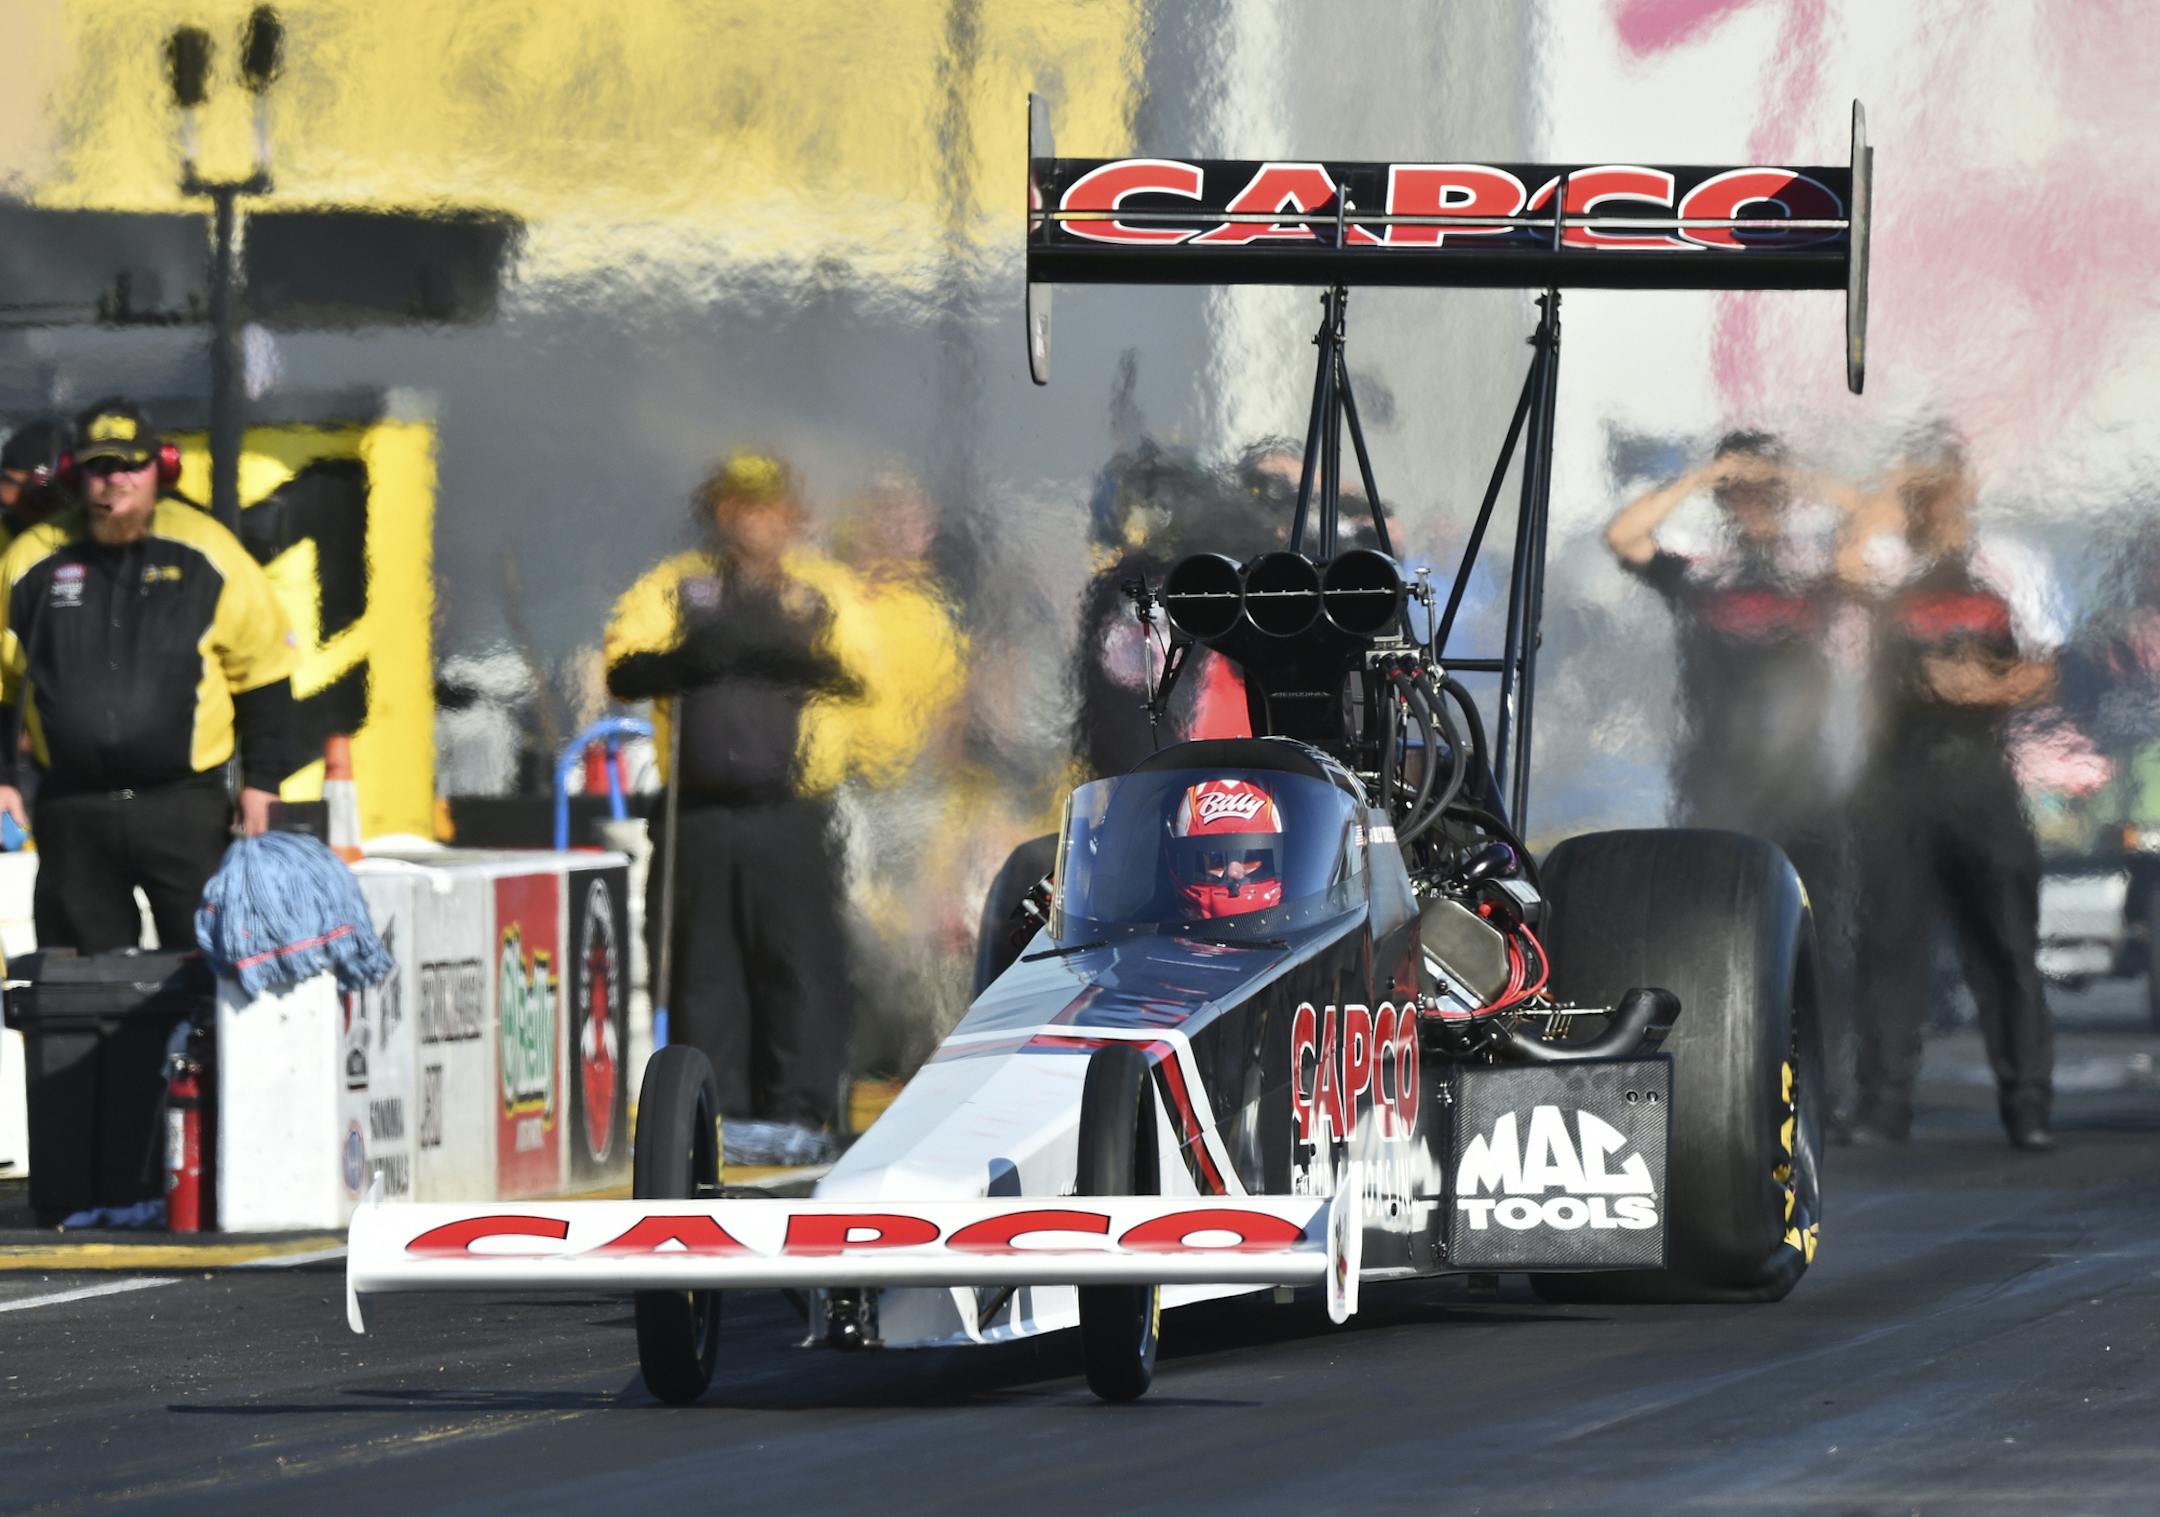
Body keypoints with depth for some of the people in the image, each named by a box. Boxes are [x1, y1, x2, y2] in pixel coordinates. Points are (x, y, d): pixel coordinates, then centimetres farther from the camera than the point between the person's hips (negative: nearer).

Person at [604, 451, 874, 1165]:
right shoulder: (673, 588, 12)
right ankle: (713, 1112, 8)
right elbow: (622, 671, -1)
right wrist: (686, 657, -21)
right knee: (703, 966, 2)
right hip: (701, 810, 1)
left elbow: (856, 673, -5)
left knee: (799, 964, -4)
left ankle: (799, 1112, 2)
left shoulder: (824, 591, 11)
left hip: (792, 816, -1)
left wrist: (797, 656, -25)